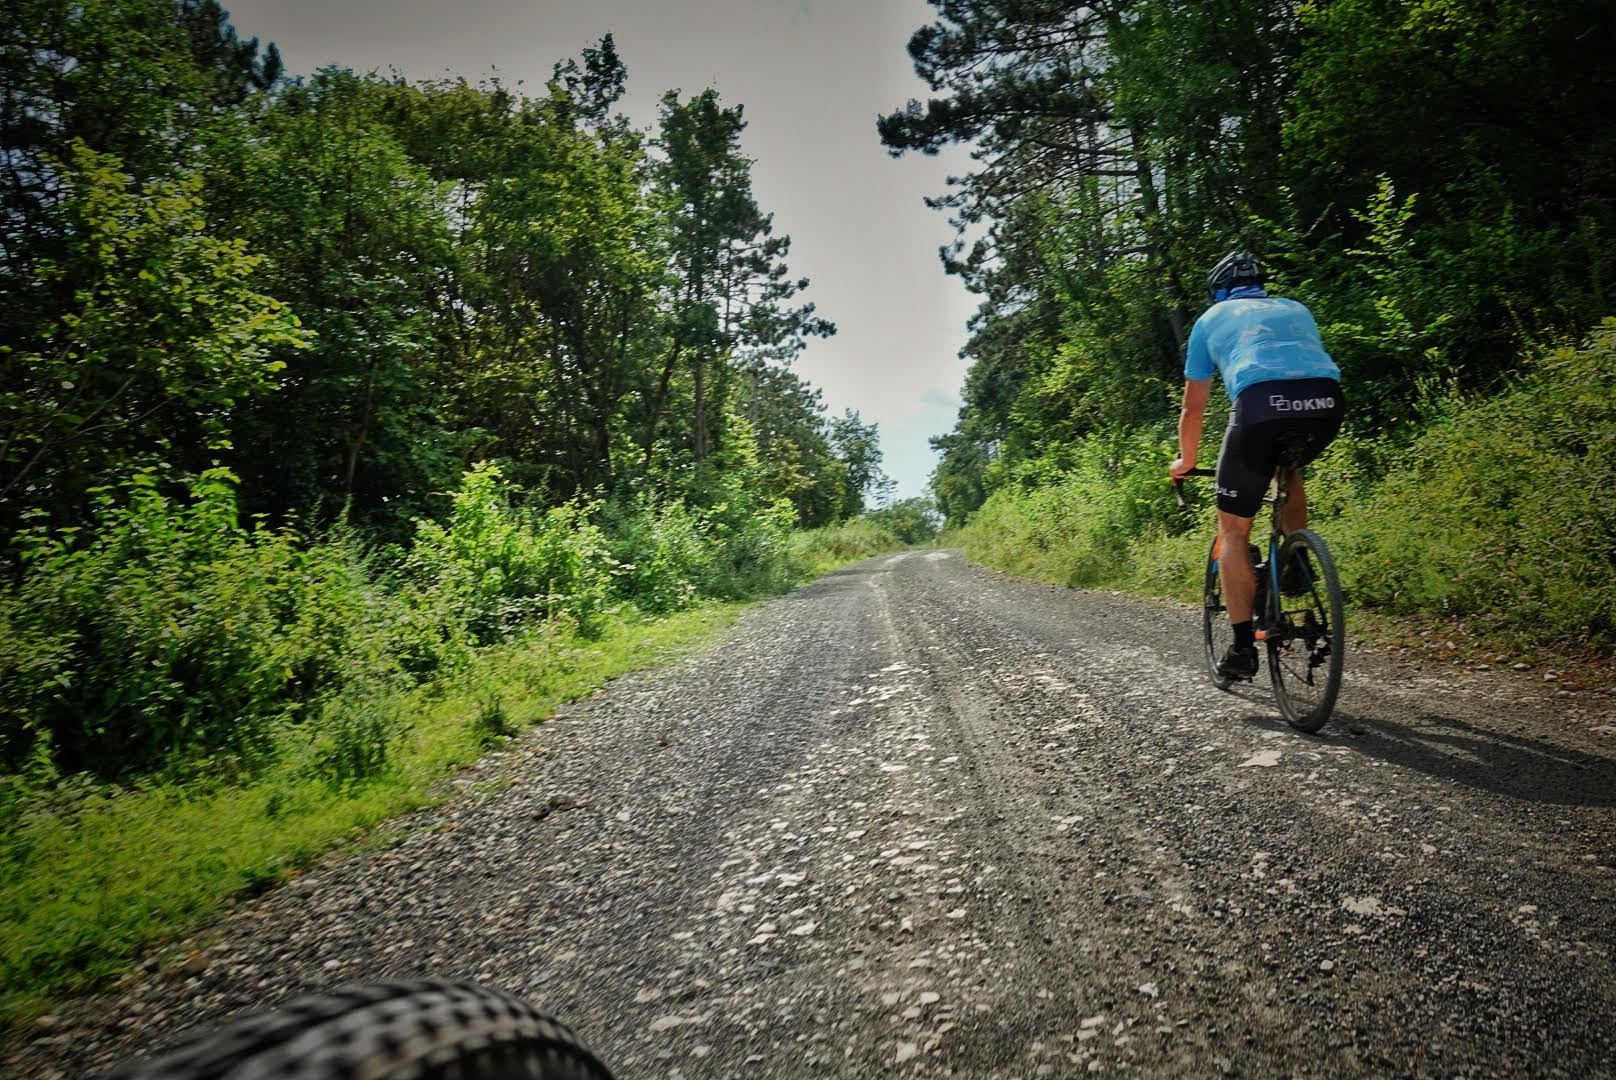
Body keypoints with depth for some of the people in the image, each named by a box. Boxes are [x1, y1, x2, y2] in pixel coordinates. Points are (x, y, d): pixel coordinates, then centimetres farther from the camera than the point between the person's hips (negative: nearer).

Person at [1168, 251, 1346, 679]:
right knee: (1290, 470, 38)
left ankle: (1243, 647, 4)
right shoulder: (1296, 310, 37)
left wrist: (1185, 462, 46)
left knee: (1233, 530, 9)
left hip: (1261, 403, -4)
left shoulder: (1211, 319, 28)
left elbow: (1192, 409, 30)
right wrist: (1296, 444, 62)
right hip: (1327, 402, 4)